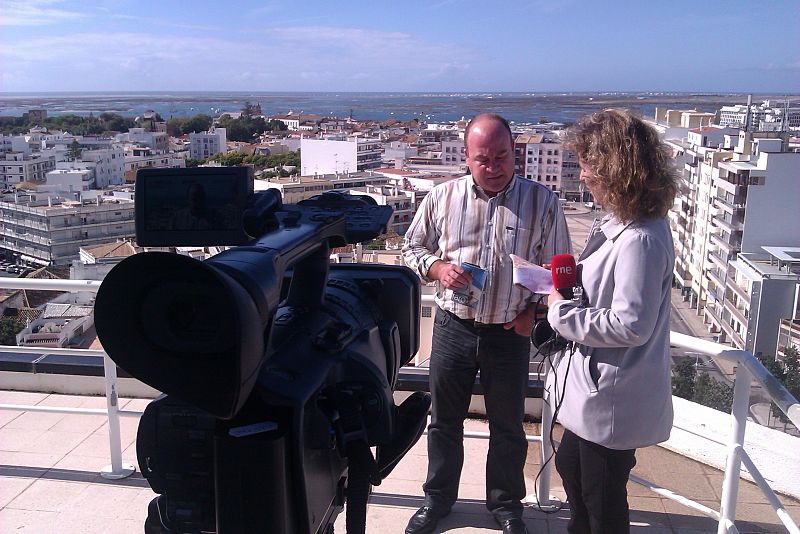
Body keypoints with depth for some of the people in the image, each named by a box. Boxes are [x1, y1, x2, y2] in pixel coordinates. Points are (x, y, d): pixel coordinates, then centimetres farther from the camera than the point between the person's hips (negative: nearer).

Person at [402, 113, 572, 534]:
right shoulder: (443, 197, -3)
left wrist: (534, 311, -8)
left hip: (510, 332, -1)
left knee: (508, 425, 14)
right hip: (453, 326, 1)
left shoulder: (542, 201, -6)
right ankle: (438, 498, 37)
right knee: (445, 419, 15)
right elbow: (412, 247, 7)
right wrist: (438, 267, -12)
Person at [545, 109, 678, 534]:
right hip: (594, 385, 10)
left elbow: (630, 324, -29)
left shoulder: (641, 239, -28)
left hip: (614, 398, -10)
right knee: (570, 467, 30)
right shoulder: (620, 221, 4)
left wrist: (562, 313, -19)